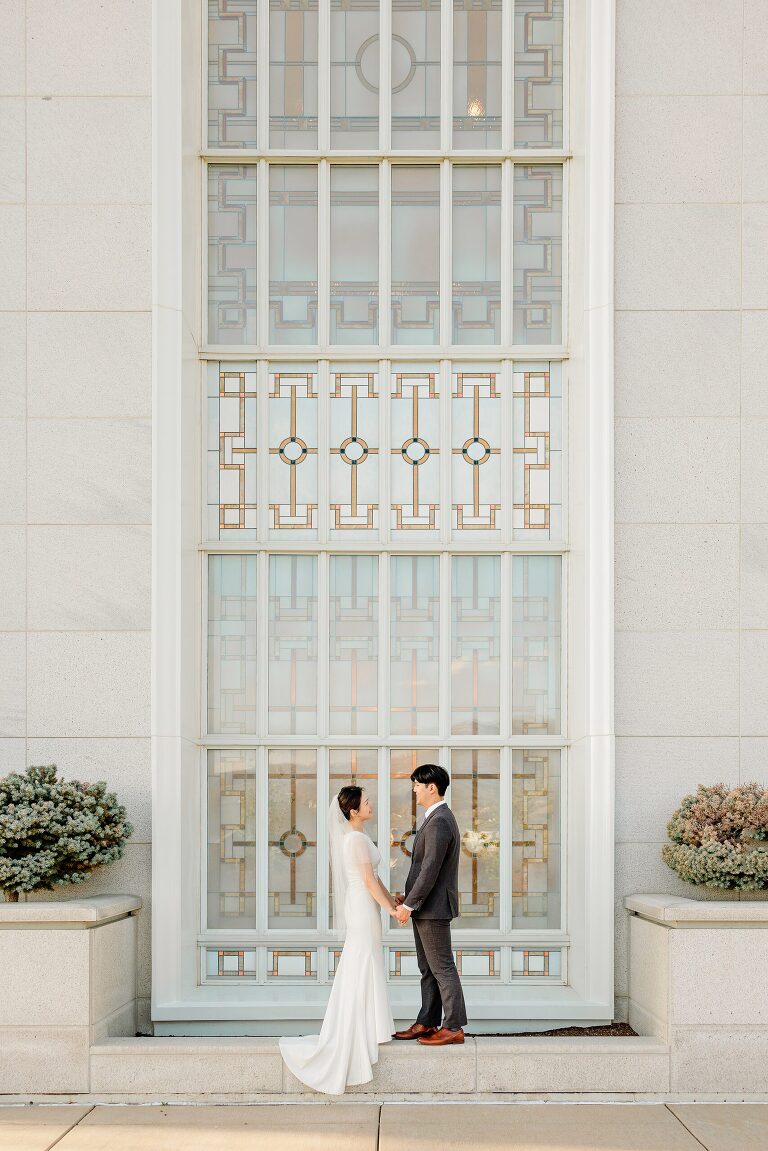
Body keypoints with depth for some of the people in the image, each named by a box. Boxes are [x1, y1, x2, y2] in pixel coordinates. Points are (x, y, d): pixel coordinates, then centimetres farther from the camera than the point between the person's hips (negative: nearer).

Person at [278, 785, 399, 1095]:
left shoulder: (358, 836, 13)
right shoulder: (357, 839, -18)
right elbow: (369, 881, -19)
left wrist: (393, 902, 18)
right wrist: (391, 909, -14)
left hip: (360, 907, 10)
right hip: (363, 908, -10)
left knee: (358, 972, 14)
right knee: (362, 972, -2)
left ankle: (351, 1032, 21)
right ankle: (361, 1033, 4)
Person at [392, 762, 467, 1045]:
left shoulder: (439, 822, -19)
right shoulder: (438, 818, 14)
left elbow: (430, 869, -23)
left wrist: (409, 904, -19)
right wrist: (410, 900, 17)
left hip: (433, 906, -10)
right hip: (426, 907, 10)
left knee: (442, 968, -4)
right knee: (428, 969, 14)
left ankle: (453, 1027, 1)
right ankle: (427, 1023, 21)